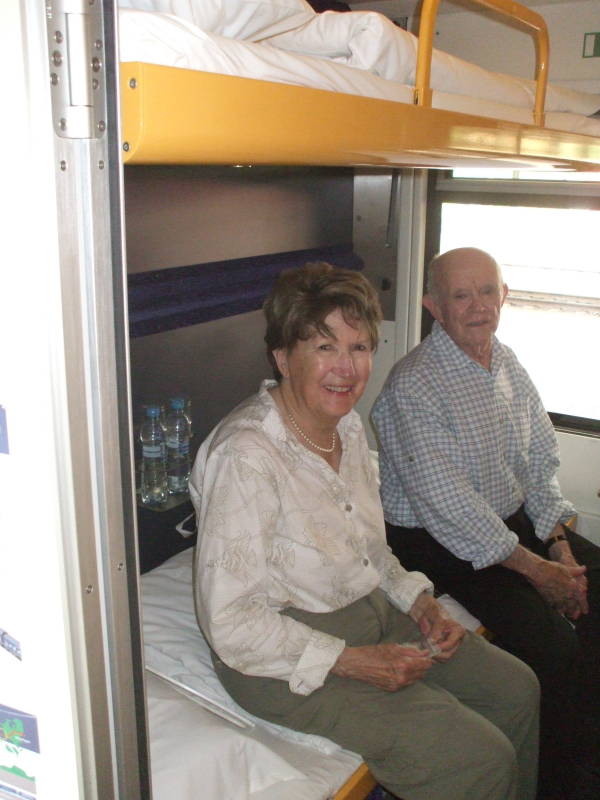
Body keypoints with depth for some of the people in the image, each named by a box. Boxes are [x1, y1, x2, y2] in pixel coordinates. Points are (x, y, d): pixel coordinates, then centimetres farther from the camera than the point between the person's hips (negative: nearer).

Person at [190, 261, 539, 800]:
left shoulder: (349, 426, 2)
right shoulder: (246, 454, -26)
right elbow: (230, 623, -24)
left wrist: (418, 600, -1)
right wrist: (351, 662, -22)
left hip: (372, 612, 9)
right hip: (285, 656, -8)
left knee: (517, 689, 11)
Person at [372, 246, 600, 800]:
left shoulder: (507, 364, 5)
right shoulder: (412, 386, -20)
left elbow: (541, 461, 10)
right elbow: (449, 506, -23)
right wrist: (535, 568, -19)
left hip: (515, 521, 8)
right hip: (438, 543, -8)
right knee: (551, 641, -20)